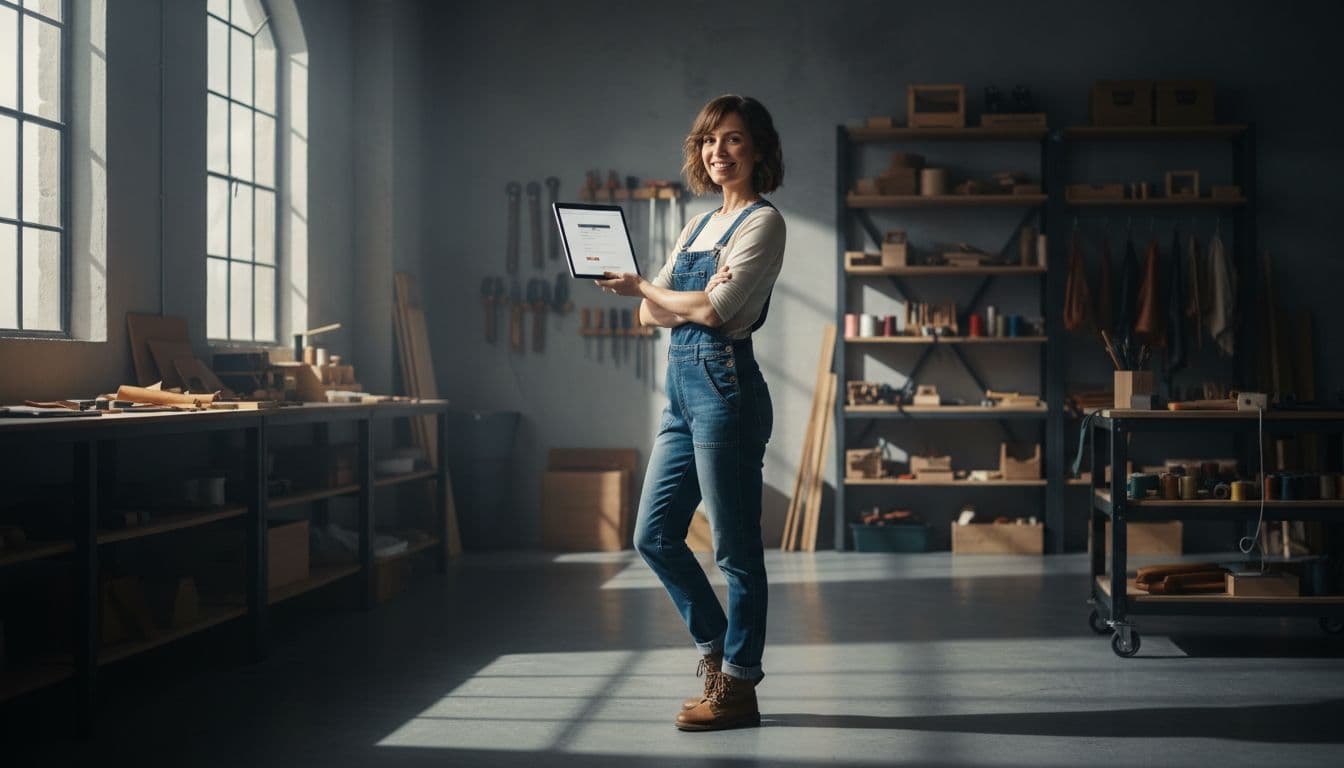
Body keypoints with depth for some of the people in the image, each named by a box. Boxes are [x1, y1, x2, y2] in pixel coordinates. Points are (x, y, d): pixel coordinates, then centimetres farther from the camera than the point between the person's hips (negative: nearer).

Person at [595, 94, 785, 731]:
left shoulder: (763, 222, -5)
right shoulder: (699, 225, 19)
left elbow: (717, 308, -16)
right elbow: (651, 313, 13)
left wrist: (644, 288, -1)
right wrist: (688, 302, -10)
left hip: (724, 386, -9)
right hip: (682, 388, 9)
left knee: (735, 548, -2)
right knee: (654, 536, 11)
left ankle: (738, 689, 8)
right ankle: (718, 649, 26)